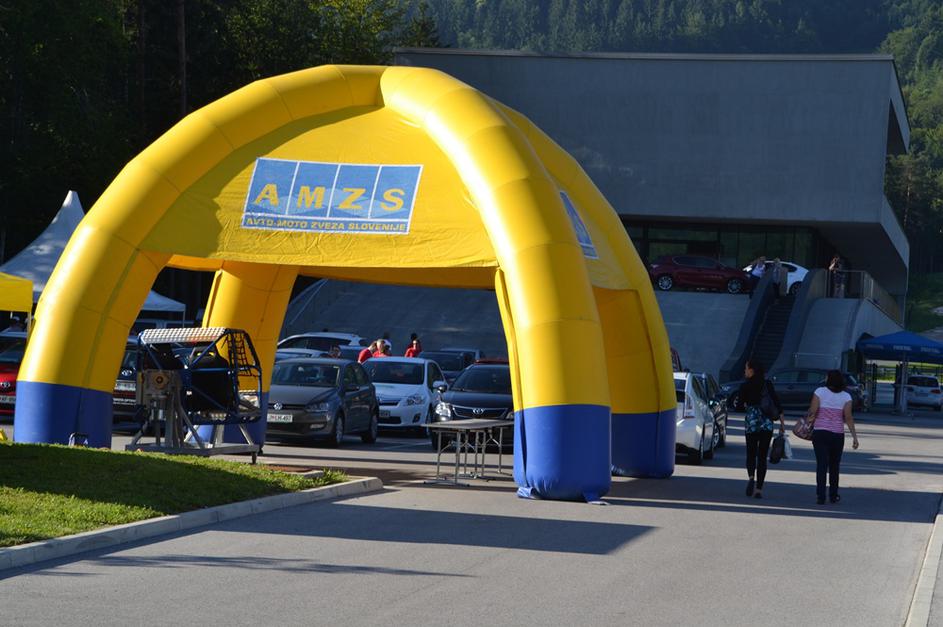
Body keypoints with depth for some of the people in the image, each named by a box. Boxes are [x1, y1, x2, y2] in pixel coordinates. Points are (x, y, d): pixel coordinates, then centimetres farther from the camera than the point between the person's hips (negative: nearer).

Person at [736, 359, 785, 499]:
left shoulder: (745, 386, -3)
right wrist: (782, 423, 5)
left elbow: (740, 406, -2)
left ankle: (751, 477, -17)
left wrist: (737, 403, 22)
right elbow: (777, 403, 2)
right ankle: (759, 489, 2)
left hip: (751, 422, -2)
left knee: (751, 453, 11)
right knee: (762, 456, 7)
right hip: (767, 424, 2)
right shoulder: (768, 384, 5)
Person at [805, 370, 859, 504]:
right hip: (837, 434, 1)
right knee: (834, 465, 14)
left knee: (821, 464, -1)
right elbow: (848, 418, -5)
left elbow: (812, 412, -9)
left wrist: (809, 420, 12)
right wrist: (854, 437, -2)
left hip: (819, 433, -1)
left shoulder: (820, 392, -6)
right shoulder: (846, 396, -1)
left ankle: (820, 496, -8)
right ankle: (833, 495, 21)